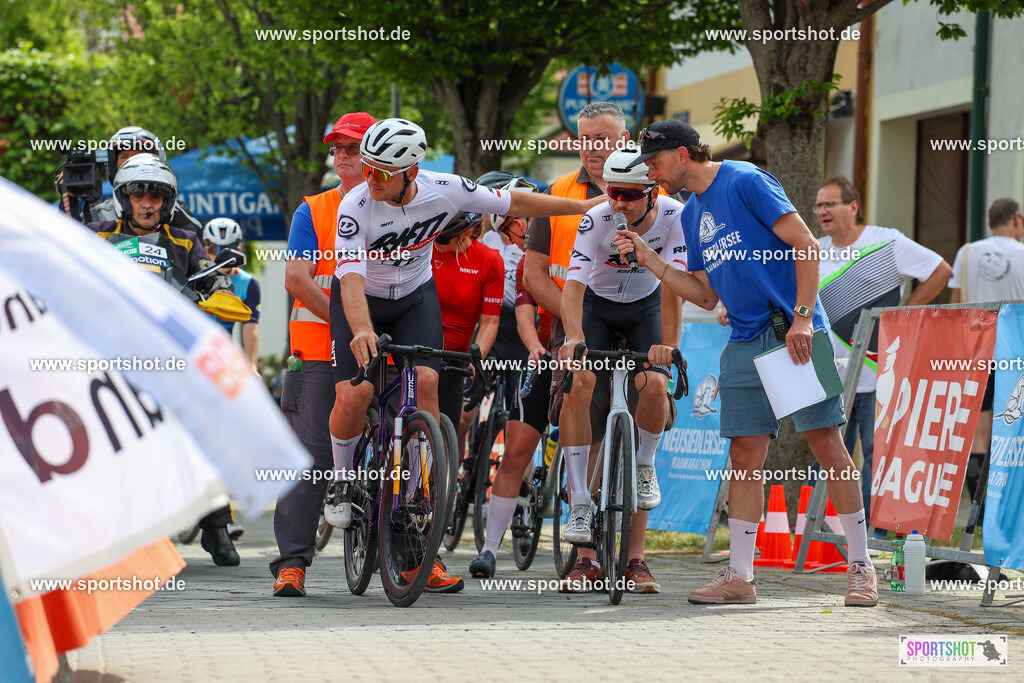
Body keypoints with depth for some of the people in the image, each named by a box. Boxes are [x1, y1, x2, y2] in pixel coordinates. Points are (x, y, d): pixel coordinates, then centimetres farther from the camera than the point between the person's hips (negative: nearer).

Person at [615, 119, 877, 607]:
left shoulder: (745, 182, -6)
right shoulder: (692, 214, 17)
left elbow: (807, 246, -11)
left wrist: (803, 318, -18)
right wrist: (649, 260, 9)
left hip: (794, 333, -7)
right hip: (745, 343, 7)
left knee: (826, 441, -8)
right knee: (745, 455, 3)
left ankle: (860, 567, -2)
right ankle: (739, 576, 4)